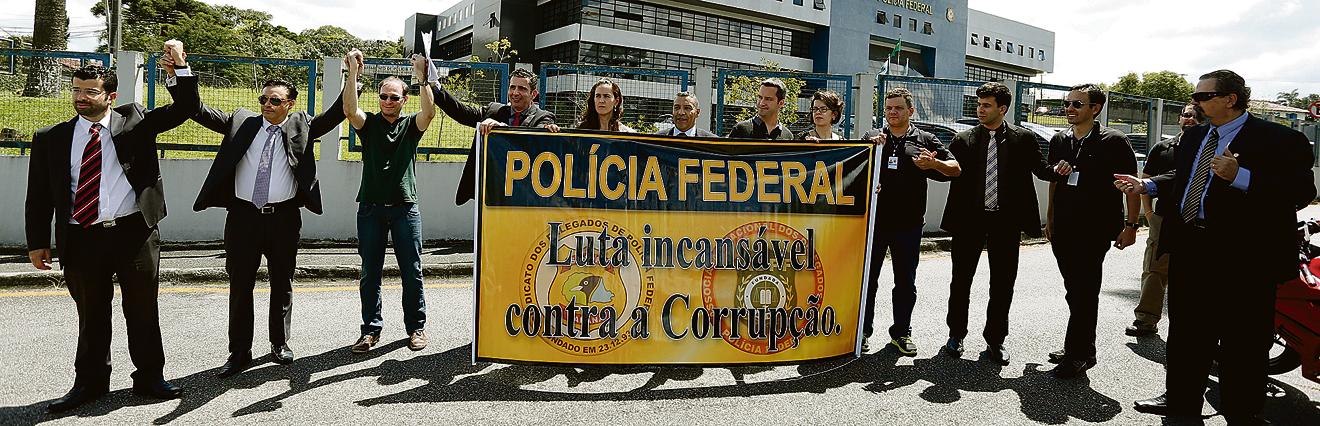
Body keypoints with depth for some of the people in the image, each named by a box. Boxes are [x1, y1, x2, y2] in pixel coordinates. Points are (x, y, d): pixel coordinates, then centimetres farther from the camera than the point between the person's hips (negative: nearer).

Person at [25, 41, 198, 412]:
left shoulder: (135, 121, 4)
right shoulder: (51, 139, 7)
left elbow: (185, 108, -3)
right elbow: (39, 195, 9)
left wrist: (179, 69, -19)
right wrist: (37, 242, 6)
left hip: (135, 232, -1)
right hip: (81, 239, 1)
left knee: (143, 310, 9)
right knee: (90, 315, 11)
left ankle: (149, 377, 22)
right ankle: (90, 382, 26)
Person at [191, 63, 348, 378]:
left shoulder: (301, 126, 4)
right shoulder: (242, 122, 6)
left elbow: (334, 116, -5)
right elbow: (202, 113, 2)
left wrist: (351, 81, -18)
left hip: (284, 218, 0)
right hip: (244, 215, 1)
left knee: (282, 284, 12)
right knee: (240, 286, 5)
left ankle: (280, 343, 27)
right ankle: (239, 352, 15)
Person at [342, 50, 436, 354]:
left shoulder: (411, 125, 7)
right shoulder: (368, 124, 8)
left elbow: (429, 112, -14)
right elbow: (349, 110, -13)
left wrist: (422, 78, -25)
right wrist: (353, 73, -22)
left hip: (405, 206, -1)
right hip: (371, 207, 1)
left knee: (412, 271, 3)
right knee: (370, 272, 6)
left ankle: (416, 326, 15)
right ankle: (371, 329, 16)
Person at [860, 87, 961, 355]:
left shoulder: (925, 140, 8)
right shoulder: (872, 138, 9)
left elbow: (956, 169, 6)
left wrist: (934, 164, -14)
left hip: (909, 224, 0)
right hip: (874, 220, 0)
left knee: (906, 282, 8)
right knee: (867, 278, 4)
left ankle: (901, 333, 20)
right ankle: (862, 331, 15)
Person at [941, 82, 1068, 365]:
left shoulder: (1023, 139, 4)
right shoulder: (963, 140, 3)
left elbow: (1040, 169, 8)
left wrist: (1057, 171, -13)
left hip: (1006, 221, 0)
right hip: (969, 219, 0)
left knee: (1003, 284, 7)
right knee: (961, 280, 8)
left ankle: (995, 340, 21)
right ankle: (956, 334, 24)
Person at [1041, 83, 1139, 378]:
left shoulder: (1113, 142, -7)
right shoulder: (1059, 141, 10)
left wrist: (1130, 225, -9)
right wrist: (1050, 218, 19)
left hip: (1095, 230, -6)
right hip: (1063, 229, 6)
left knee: (1084, 292, -3)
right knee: (1074, 291, 13)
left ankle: (1078, 354, 6)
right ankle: (1080, 350, 24)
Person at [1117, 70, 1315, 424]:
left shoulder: (1280, 140, -10)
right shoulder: (1194, 137, 12)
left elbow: (1301, 192, -20)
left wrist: (1240, 176, -31)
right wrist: (1145, 185, 7)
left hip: (1243, 257, -7)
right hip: (1189, 250, 7)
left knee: (1242, 341, 5)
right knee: (1185, 331, 17)